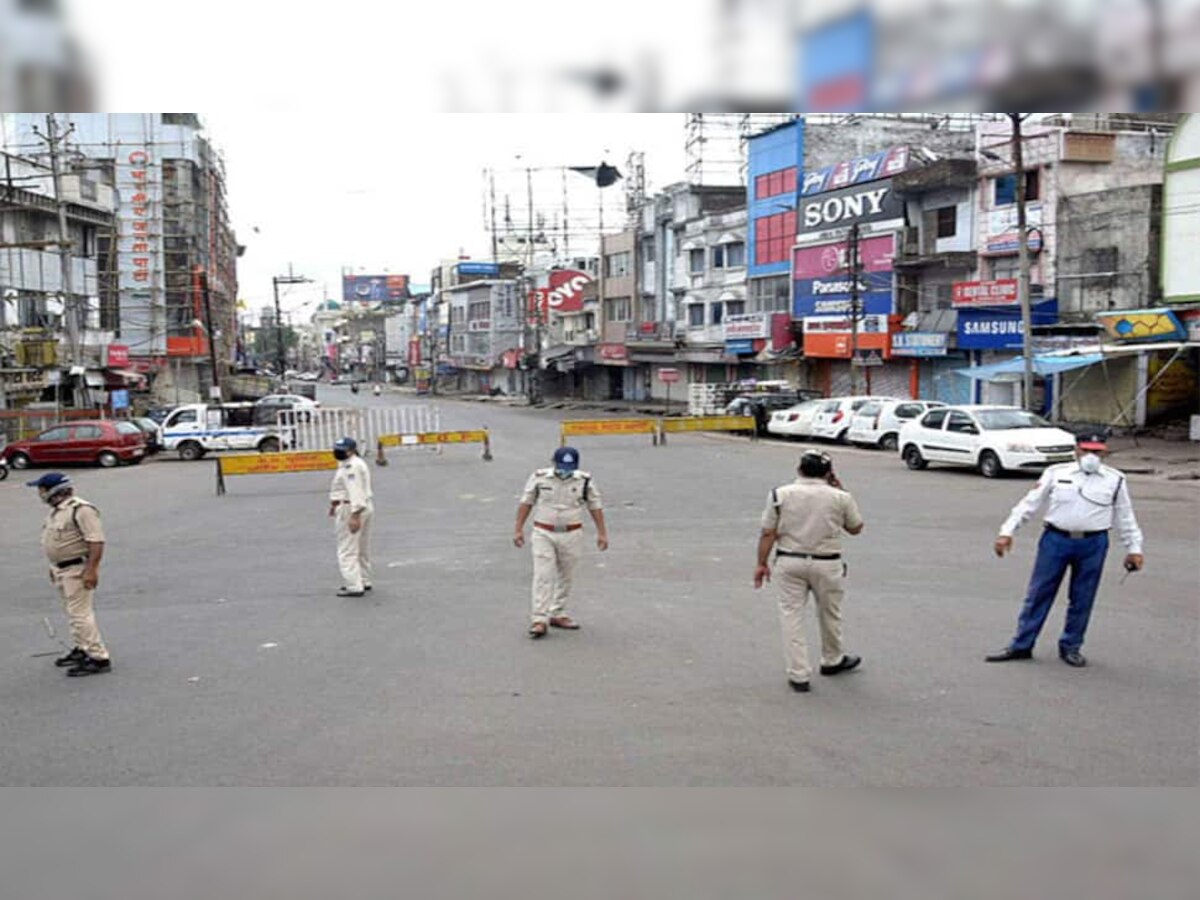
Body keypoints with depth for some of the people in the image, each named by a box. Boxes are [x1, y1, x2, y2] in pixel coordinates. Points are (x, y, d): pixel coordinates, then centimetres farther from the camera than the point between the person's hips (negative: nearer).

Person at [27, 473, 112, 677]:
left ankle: (99, 658, -8)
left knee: (80, 614, -10)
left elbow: (96, 541, -24)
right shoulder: (56, 510, 12)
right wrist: (54, 567, 22)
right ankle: (80, 650, 30)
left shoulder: (81, 510, -20)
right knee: (73, 613, 18)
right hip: (62, 569, 10)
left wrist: (91, 569, -27)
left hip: (78, 570, -10)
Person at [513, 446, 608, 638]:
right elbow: (525, 502, 3)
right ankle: (540, 620, -7)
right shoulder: (539, 478, -6)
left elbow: (595, 506, 5)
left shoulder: (584, 481, -3)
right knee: (543, 576, -7)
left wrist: (602, 533, 3)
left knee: (565, 577, 11)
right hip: (543, 534, -2)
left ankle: (558, 614, 24)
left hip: (571, 535, 2)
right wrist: (518, 529, 1)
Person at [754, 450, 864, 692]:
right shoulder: (840, 497, -4)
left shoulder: (780, 494, -3)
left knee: (791, 616, 5)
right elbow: (855, 528, 10)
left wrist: (762, 563, 5)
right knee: (830, 614, 19)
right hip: (826, 564, 0)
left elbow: (768, 533, -4)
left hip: (789, 562, 0)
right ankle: (832, 660, 39)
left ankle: (798, 676, 3)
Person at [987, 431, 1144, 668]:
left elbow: (1125, 518, 13)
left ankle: (1071, 647, 23)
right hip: (1055, 540, 0)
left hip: (1093, 544, 0)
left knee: (1082, 599, 7)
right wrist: (1007, 531, -2)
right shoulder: (1056, 473, 5)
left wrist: (1134, 548, 9)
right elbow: (1029, 503, 4)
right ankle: (1021, 645, 10)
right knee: (1038, 594, 3)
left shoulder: (1115, 480, 7)